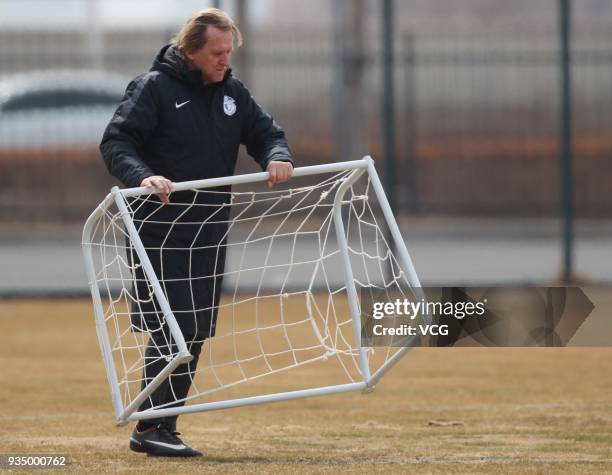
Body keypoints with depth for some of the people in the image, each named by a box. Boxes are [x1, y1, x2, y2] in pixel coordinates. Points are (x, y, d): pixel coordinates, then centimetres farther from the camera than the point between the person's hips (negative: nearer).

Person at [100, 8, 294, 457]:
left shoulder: (232, 92, 11)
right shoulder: (154, 87, -8)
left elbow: (266, 132, 15)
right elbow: (115, 142, -13)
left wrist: (278, 157, -9)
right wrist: (143, 175, -32)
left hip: (210, 232, 7)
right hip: (160, 231, -7)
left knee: (197, 331, 7)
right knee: (171, 327, -13)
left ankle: (164, 424, 15)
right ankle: (150, 428, -9)